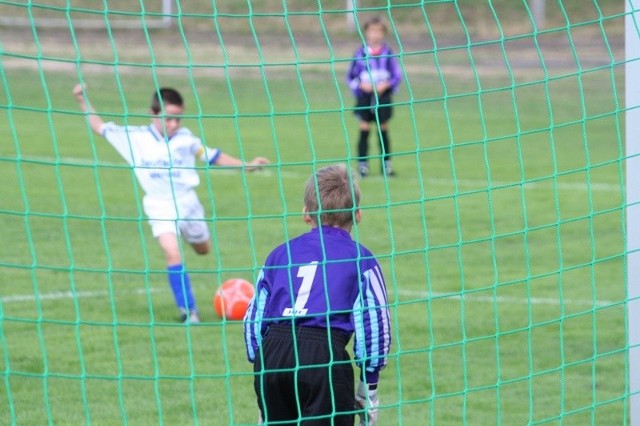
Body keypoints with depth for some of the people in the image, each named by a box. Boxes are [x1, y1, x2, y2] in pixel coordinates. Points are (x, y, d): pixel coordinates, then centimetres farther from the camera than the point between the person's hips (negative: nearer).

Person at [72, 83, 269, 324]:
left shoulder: (185, 138, -3)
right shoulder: (134, 137, -6)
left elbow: (213, 156, 7)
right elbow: (100, 128, 3)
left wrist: (245, 165, 2)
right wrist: (83, 101, -6)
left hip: (187, 202, 3)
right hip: (160, 207, -3)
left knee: (204, 249, 22)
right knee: (173, 253, -23)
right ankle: (188, 310, -17)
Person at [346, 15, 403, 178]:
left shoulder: (387, 53, -1)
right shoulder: (360, 53, -1)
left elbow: (397, 76, 2)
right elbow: (351, 77, 4)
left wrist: (386, 85, -14)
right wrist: (360, 85, -13)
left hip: (383, 96, 0)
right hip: (365, 96, 0)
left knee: (383, 130, 5)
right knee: (364, 130, -2)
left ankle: (386, 164, 11)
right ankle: (362, 164, 2)